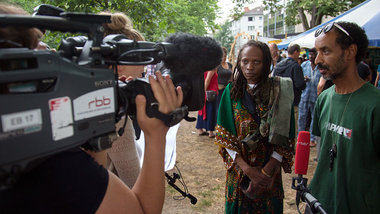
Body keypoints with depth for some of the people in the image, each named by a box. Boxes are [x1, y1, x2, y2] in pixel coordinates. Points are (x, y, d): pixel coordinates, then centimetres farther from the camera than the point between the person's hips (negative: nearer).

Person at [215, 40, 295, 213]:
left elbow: (285, 137, -9)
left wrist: (267, 170, -17)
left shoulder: (279, 92, -7)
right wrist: (247, 169, -15)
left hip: (270, 168, 0)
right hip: (239, 169, 1)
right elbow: (224, 135, -7)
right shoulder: (232, 91, -5)